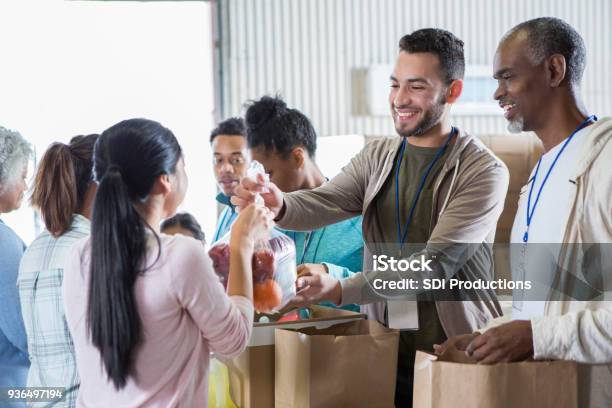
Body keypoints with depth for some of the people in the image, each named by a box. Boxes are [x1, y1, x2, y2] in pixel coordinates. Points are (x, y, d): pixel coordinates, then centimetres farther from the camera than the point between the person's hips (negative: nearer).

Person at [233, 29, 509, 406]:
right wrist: (279, 206, -31)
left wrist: (341, 290, -30)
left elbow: (437, 262, -20)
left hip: (454, 354, -4)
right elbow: (322, 203, -8)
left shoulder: (484, 171, -11)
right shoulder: (377, 157, 6)